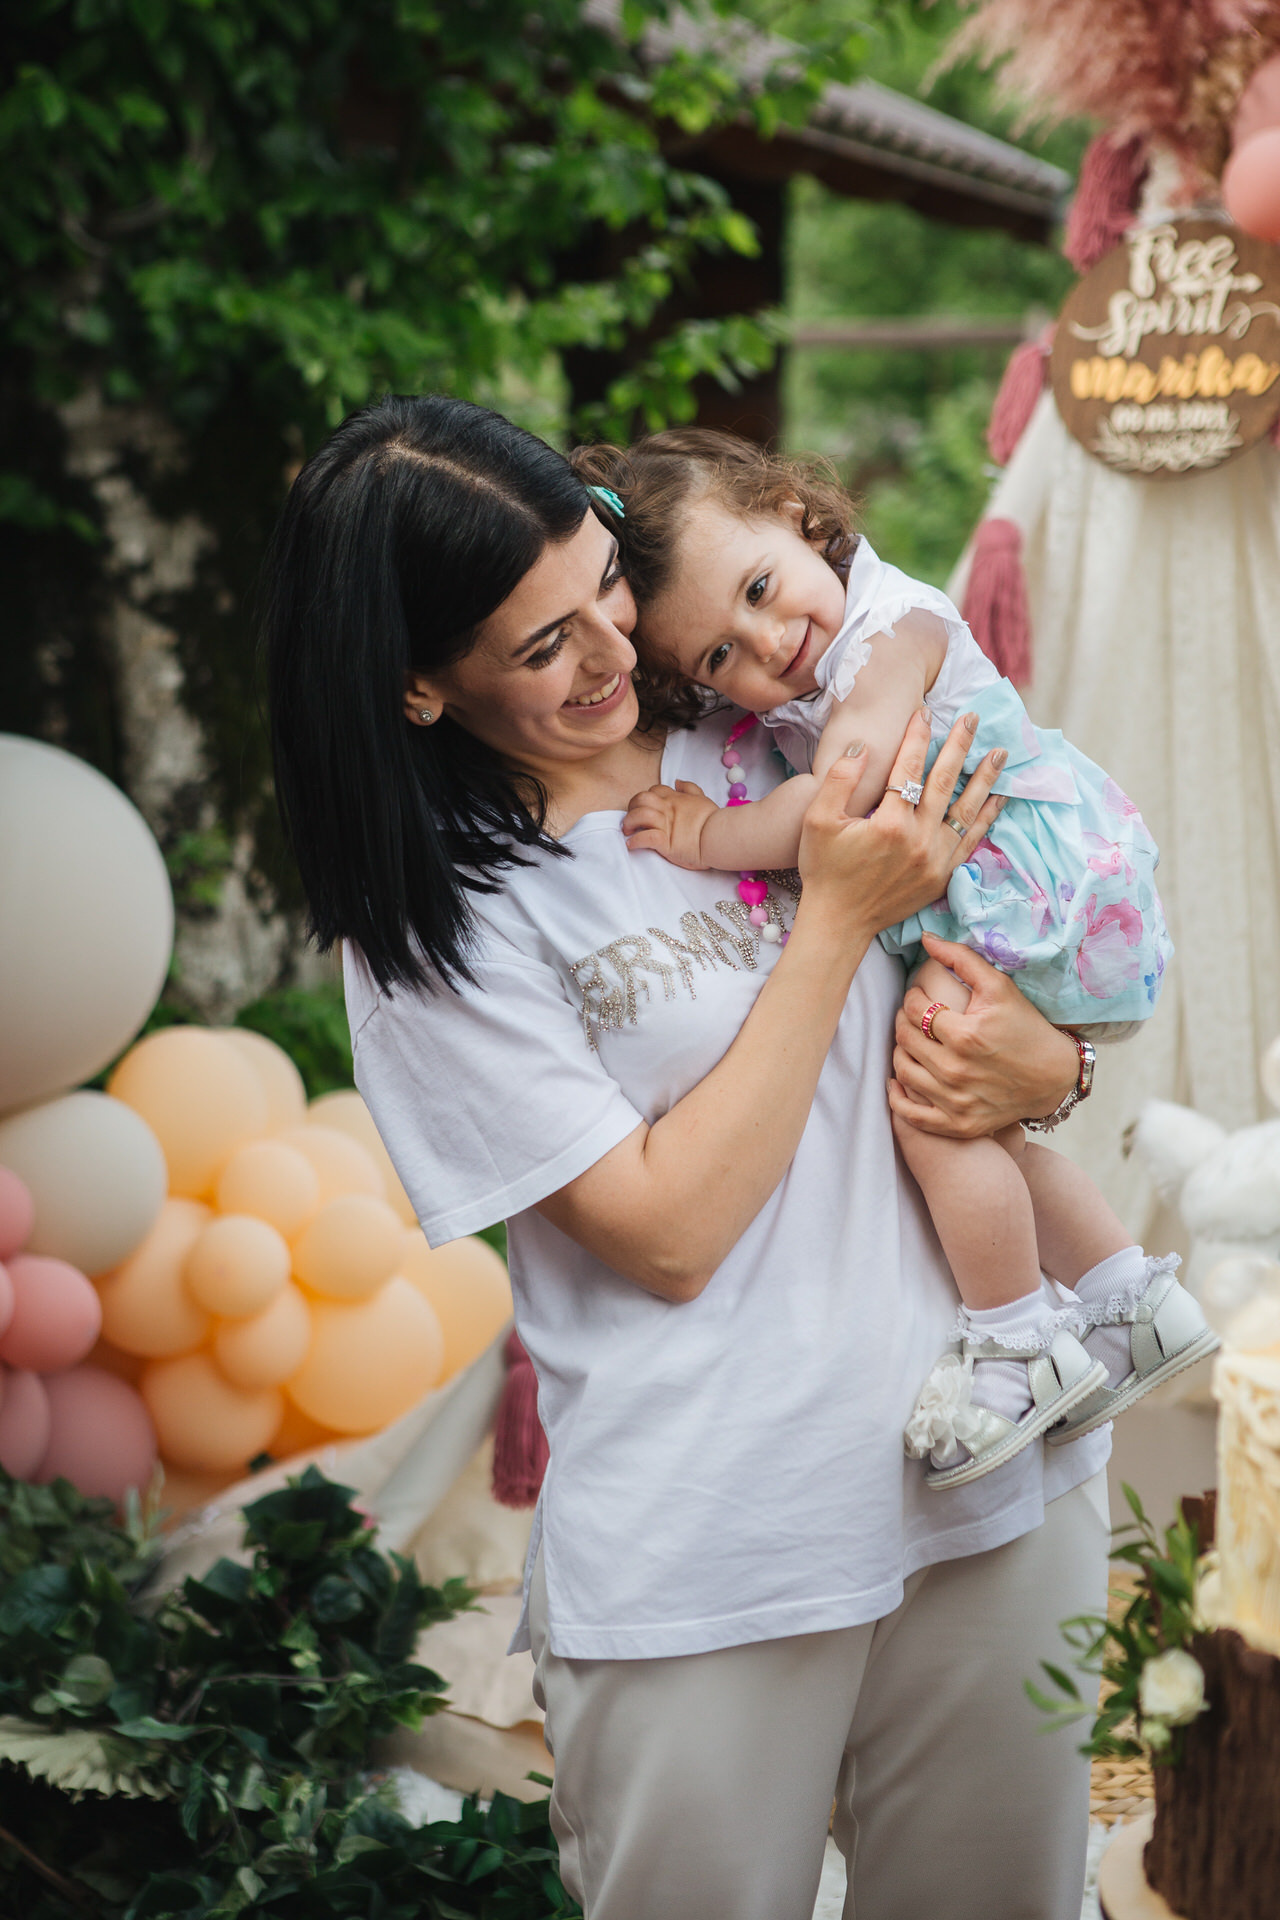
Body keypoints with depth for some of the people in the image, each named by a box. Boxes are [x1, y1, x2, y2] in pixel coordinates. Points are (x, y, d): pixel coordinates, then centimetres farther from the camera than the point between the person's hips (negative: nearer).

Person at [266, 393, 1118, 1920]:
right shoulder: (428, 926, -10)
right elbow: (669, 1230, -16)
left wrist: (1048, 1063, -9)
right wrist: (840, 915, -16)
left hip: (998, 1471, 5)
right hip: (703, 1572, -4)